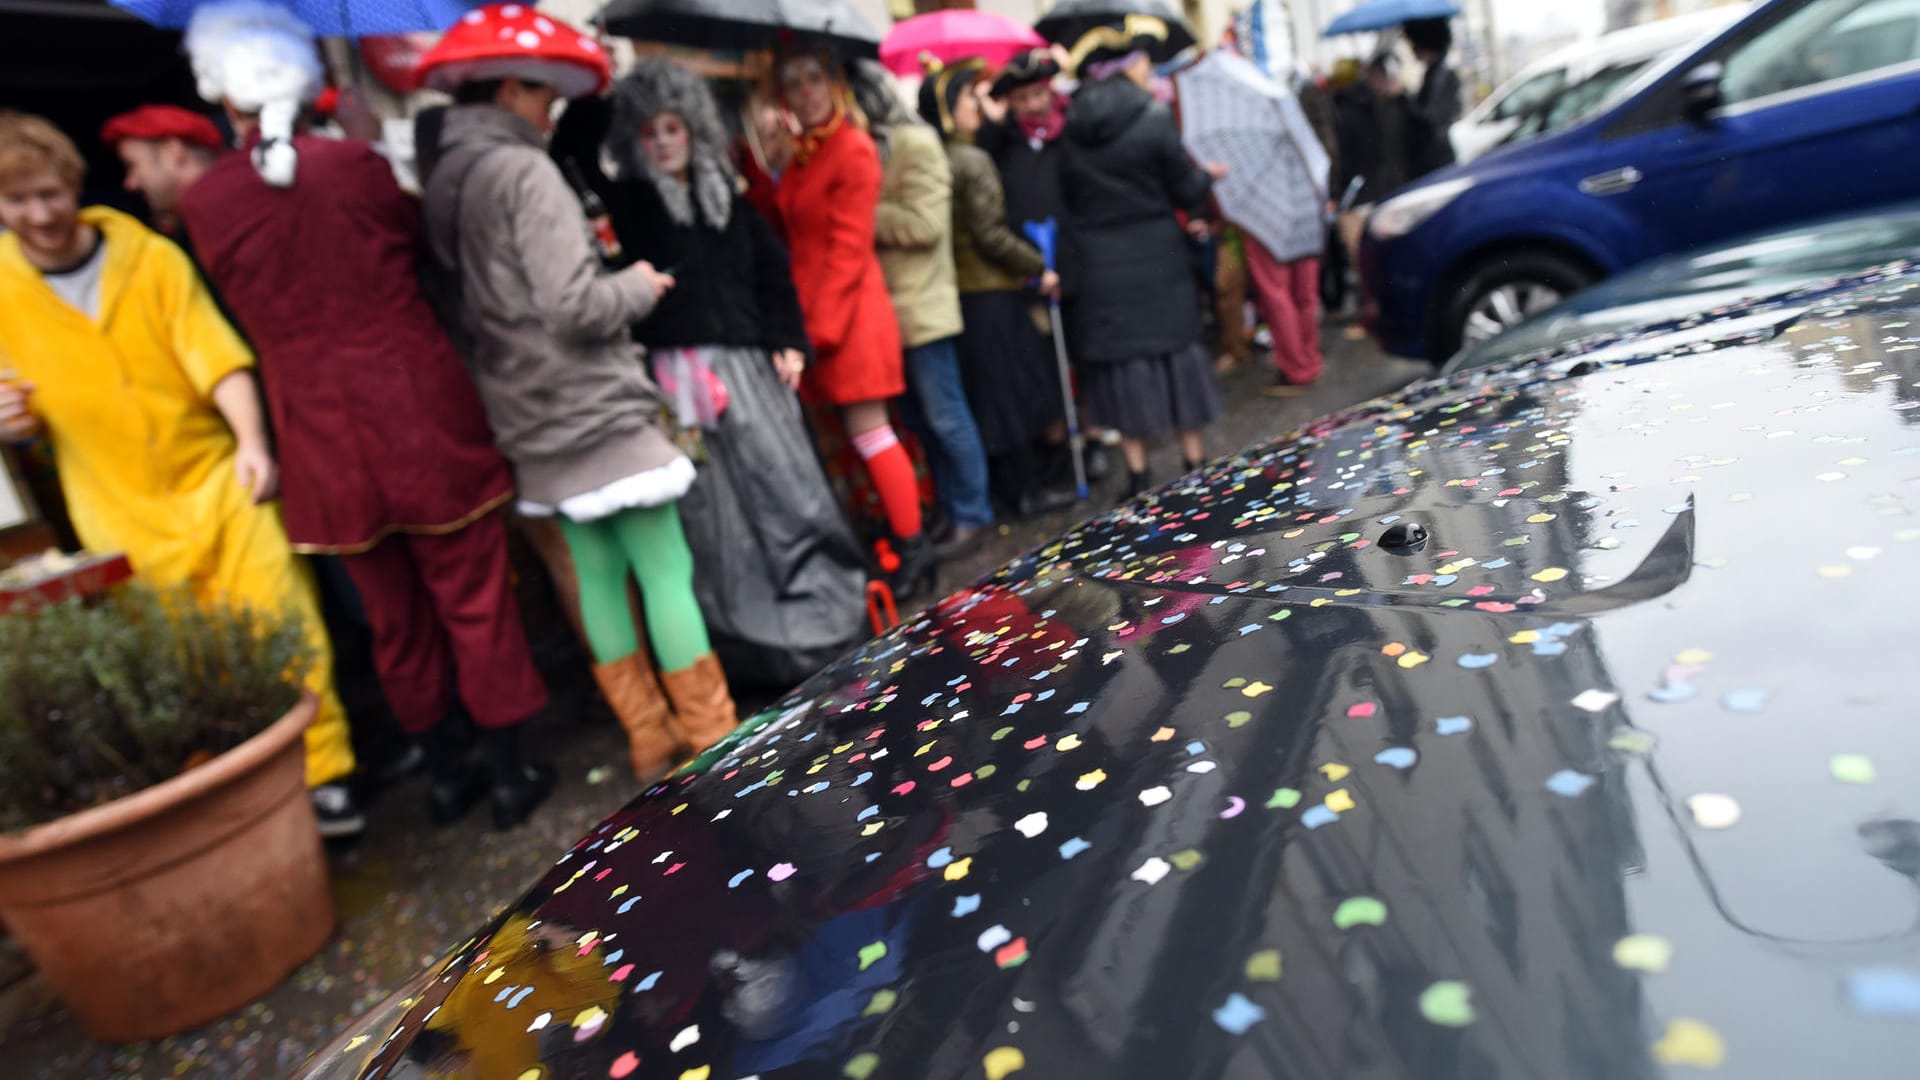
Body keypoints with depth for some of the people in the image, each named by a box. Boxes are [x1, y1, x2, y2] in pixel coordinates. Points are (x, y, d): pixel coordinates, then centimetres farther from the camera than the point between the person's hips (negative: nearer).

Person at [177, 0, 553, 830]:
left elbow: (246, 316, 10)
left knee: (396, 619, 15)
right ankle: (508, 774, 16)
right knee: (474, 600, 8)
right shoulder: (355, 165, -6)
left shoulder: (204, 204, -2)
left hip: (323, 440, 2)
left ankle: (446, 776, 28)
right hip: (423, 417, -2)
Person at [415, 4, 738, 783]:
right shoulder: (522, 170, -14)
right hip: (599, 412, -8)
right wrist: (639, 285, -3)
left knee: (598, 574, 12)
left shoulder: (444, 183, 11)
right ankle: (715, 739, 7)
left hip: (536, 426, 8)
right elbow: (576, 306, -21)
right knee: (665, 572, -1)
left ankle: (651, 742, 21)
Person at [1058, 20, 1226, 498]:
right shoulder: (1153, 118, -10)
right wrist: (1207, 176, 16)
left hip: (1097, 264, 3)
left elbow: (1066, 194, 7)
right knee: (1176, 349, 10)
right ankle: (1194, 460, 17)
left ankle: (1137, 473, 9)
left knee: (1120, 358, 7)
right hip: (1155, 258, -2)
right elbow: (1186, 191, -4)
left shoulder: (1070, 127, 1)